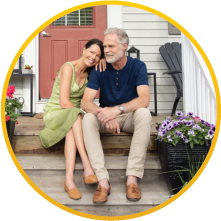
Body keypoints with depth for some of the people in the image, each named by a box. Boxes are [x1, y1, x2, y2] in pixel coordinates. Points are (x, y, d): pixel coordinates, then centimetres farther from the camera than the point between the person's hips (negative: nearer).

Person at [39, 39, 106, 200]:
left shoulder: (90, 72, 5)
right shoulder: (68, 68, -15)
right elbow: (64, 103, -21)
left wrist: (103, 60, -3)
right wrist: (84, 114, -17)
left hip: (74, 115, 5)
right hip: (55, 112, -5)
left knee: (72, 130, -32)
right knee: (75, 116, -38)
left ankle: (69, 178, -46)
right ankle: (87, 166, -47)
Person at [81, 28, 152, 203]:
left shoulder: (138, 66, -10)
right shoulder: (99, 69, -6)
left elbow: (144, 100, -25)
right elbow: (86, 103, -15)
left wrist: (118, 109, -40)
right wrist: (103, 113, -37)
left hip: (130, 116, -1)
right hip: (106, 118, 2)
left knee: (144, 113, -34)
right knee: (88, 118, -29)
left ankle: (132, 178, -33)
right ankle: (103, 180, -34)